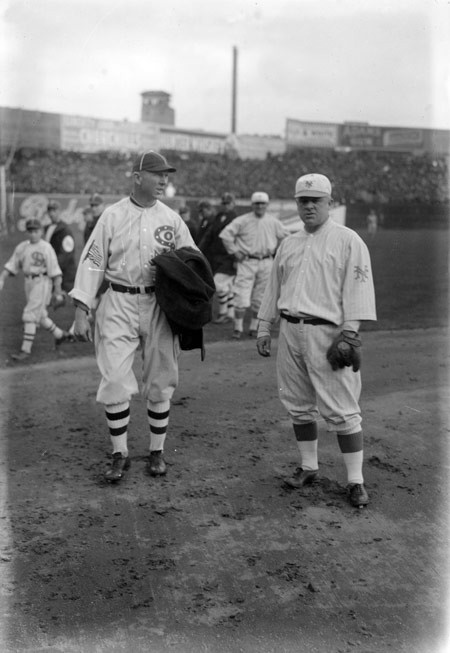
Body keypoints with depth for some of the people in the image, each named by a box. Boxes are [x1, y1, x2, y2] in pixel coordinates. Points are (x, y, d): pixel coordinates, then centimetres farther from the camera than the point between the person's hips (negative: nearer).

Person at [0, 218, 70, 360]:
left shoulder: (46, 248, -9)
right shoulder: (21, 247, 10)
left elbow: (55, 271, -10)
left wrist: (58, 291, -12)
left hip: (42, 283, -7)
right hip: (29, 283, 7)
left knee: (30, 315, -12)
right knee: (40, 315, 16)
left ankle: (26, 350, -9)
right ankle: (60, 334, 38)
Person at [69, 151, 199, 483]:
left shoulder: (171, 219, 6)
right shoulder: (112, 215, 1)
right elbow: (92, 262, 0)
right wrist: (81, 311, -6)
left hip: (158, 304, 2)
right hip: (118, 305, -1)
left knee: (160, 381, 7)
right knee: (115, 381, -3)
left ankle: (157, 452, 22)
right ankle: (120, 455, 11)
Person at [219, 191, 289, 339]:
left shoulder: (274, 222, 9)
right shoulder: (242, 221, -2)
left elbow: (285, 237, 20)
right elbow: (225, 234, -2)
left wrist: (275, 251, 11)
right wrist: (234, 251, -4)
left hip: (266, 264, 3)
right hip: (247, 262, -3)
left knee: (260, 299, 6)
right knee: (241, 298, -9)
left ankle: (254, 327, 17)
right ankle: (238, 328, 0)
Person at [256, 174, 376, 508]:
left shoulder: (349, 241, -2)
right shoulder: (288, 244, 17)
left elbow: (357, 289, -9)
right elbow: (274, 288, 22)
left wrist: (349, 332, -17)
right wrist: (264, 327, 17)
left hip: (326, 332, -6)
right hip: (290, 330, 6)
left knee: (341, 408, -7)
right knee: (298, 405, 11)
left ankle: (356, 480, 1)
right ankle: (308, 468, 25)